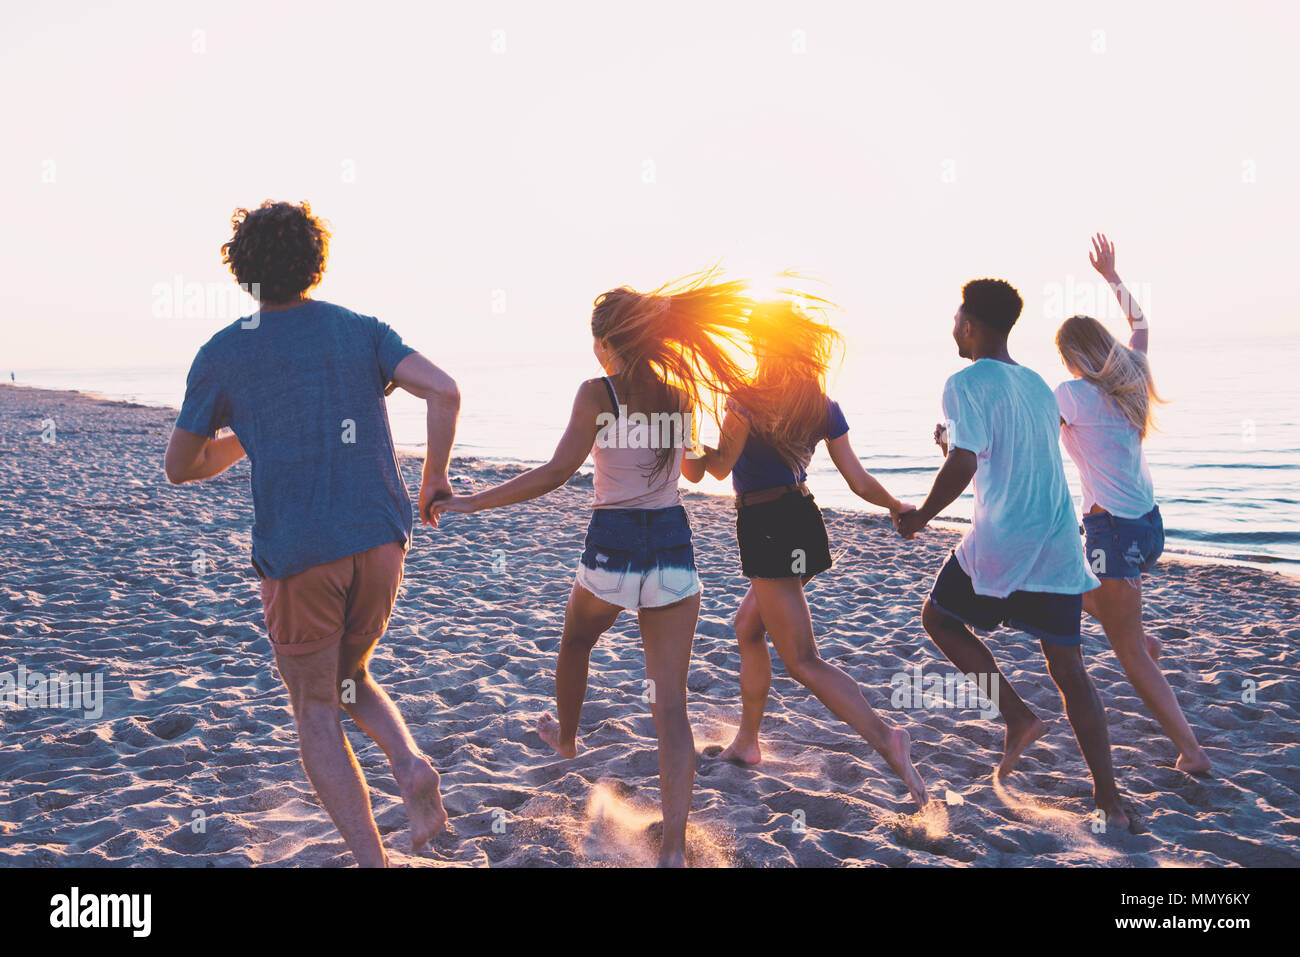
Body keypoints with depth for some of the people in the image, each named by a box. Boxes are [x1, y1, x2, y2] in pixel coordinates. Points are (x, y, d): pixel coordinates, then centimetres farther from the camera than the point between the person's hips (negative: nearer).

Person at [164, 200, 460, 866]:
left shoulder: (221, 355, 4)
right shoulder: (361, 330, 8)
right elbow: (445, 391, -6)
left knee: (316, 712, 9)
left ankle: (372, 861, 0)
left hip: (297, 554, -3)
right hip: (379, 537, 3)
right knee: (349, 675, 25)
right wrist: (435, 474, 8)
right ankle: (409, 762, -2)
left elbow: (179, 468, 11)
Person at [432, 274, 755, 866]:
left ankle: (566, 738, 57)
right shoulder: (683, 395, 6)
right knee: (670, 702, 1)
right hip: (674, 549, 3)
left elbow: (558, 472, -17)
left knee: (576, 643, 32)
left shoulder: (597, 393, -8)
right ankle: (674, 850, -8)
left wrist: (474, 502, -13)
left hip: (612, 548, -2)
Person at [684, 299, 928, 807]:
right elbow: (859, 482, 5)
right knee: (747, 627, 24)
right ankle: (747, 742, 31)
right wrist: (899, 506, 23)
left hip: (766, 527, -8)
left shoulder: (749, 397, -12)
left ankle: (886, 740, -22)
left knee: (802, 660, -6)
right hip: (804, 521, 8)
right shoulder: (823, 406, 6)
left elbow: (720, 467, -12)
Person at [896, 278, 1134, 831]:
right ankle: (1108, 797, 10)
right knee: (1068, 669, 11)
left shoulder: (968, 383, -8)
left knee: (939, 618, 18)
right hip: (1059, 547, 7)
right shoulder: (1037, 385, 16)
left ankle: (1018, 716, 7)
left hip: (1000, 546, -7)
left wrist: (920, 517, -5)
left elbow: (962, 467, -19)